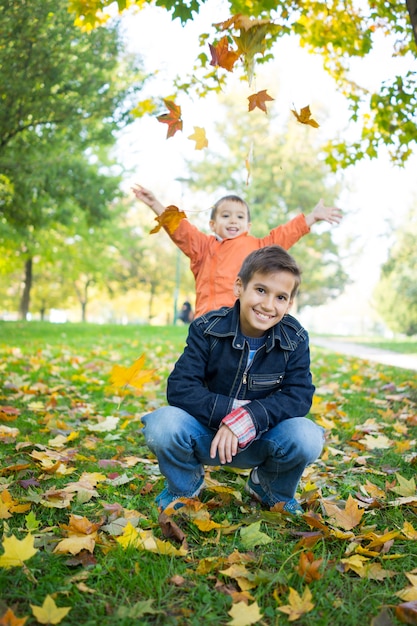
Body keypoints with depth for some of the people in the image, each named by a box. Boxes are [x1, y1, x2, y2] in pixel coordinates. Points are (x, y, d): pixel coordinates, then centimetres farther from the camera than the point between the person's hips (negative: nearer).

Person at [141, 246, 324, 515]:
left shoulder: (295, 339, -8)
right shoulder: (207, 329, -13)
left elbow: (299, 396, -17)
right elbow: (179, 388, -18)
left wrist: (247, 418, -31)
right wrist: (228, 410, -30)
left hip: (260, 440, 1)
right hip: (206, 434, -1)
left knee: (307, 437, -30)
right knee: (161, 425, -32)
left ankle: (275, 491, 8)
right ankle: (185, 485, 5)